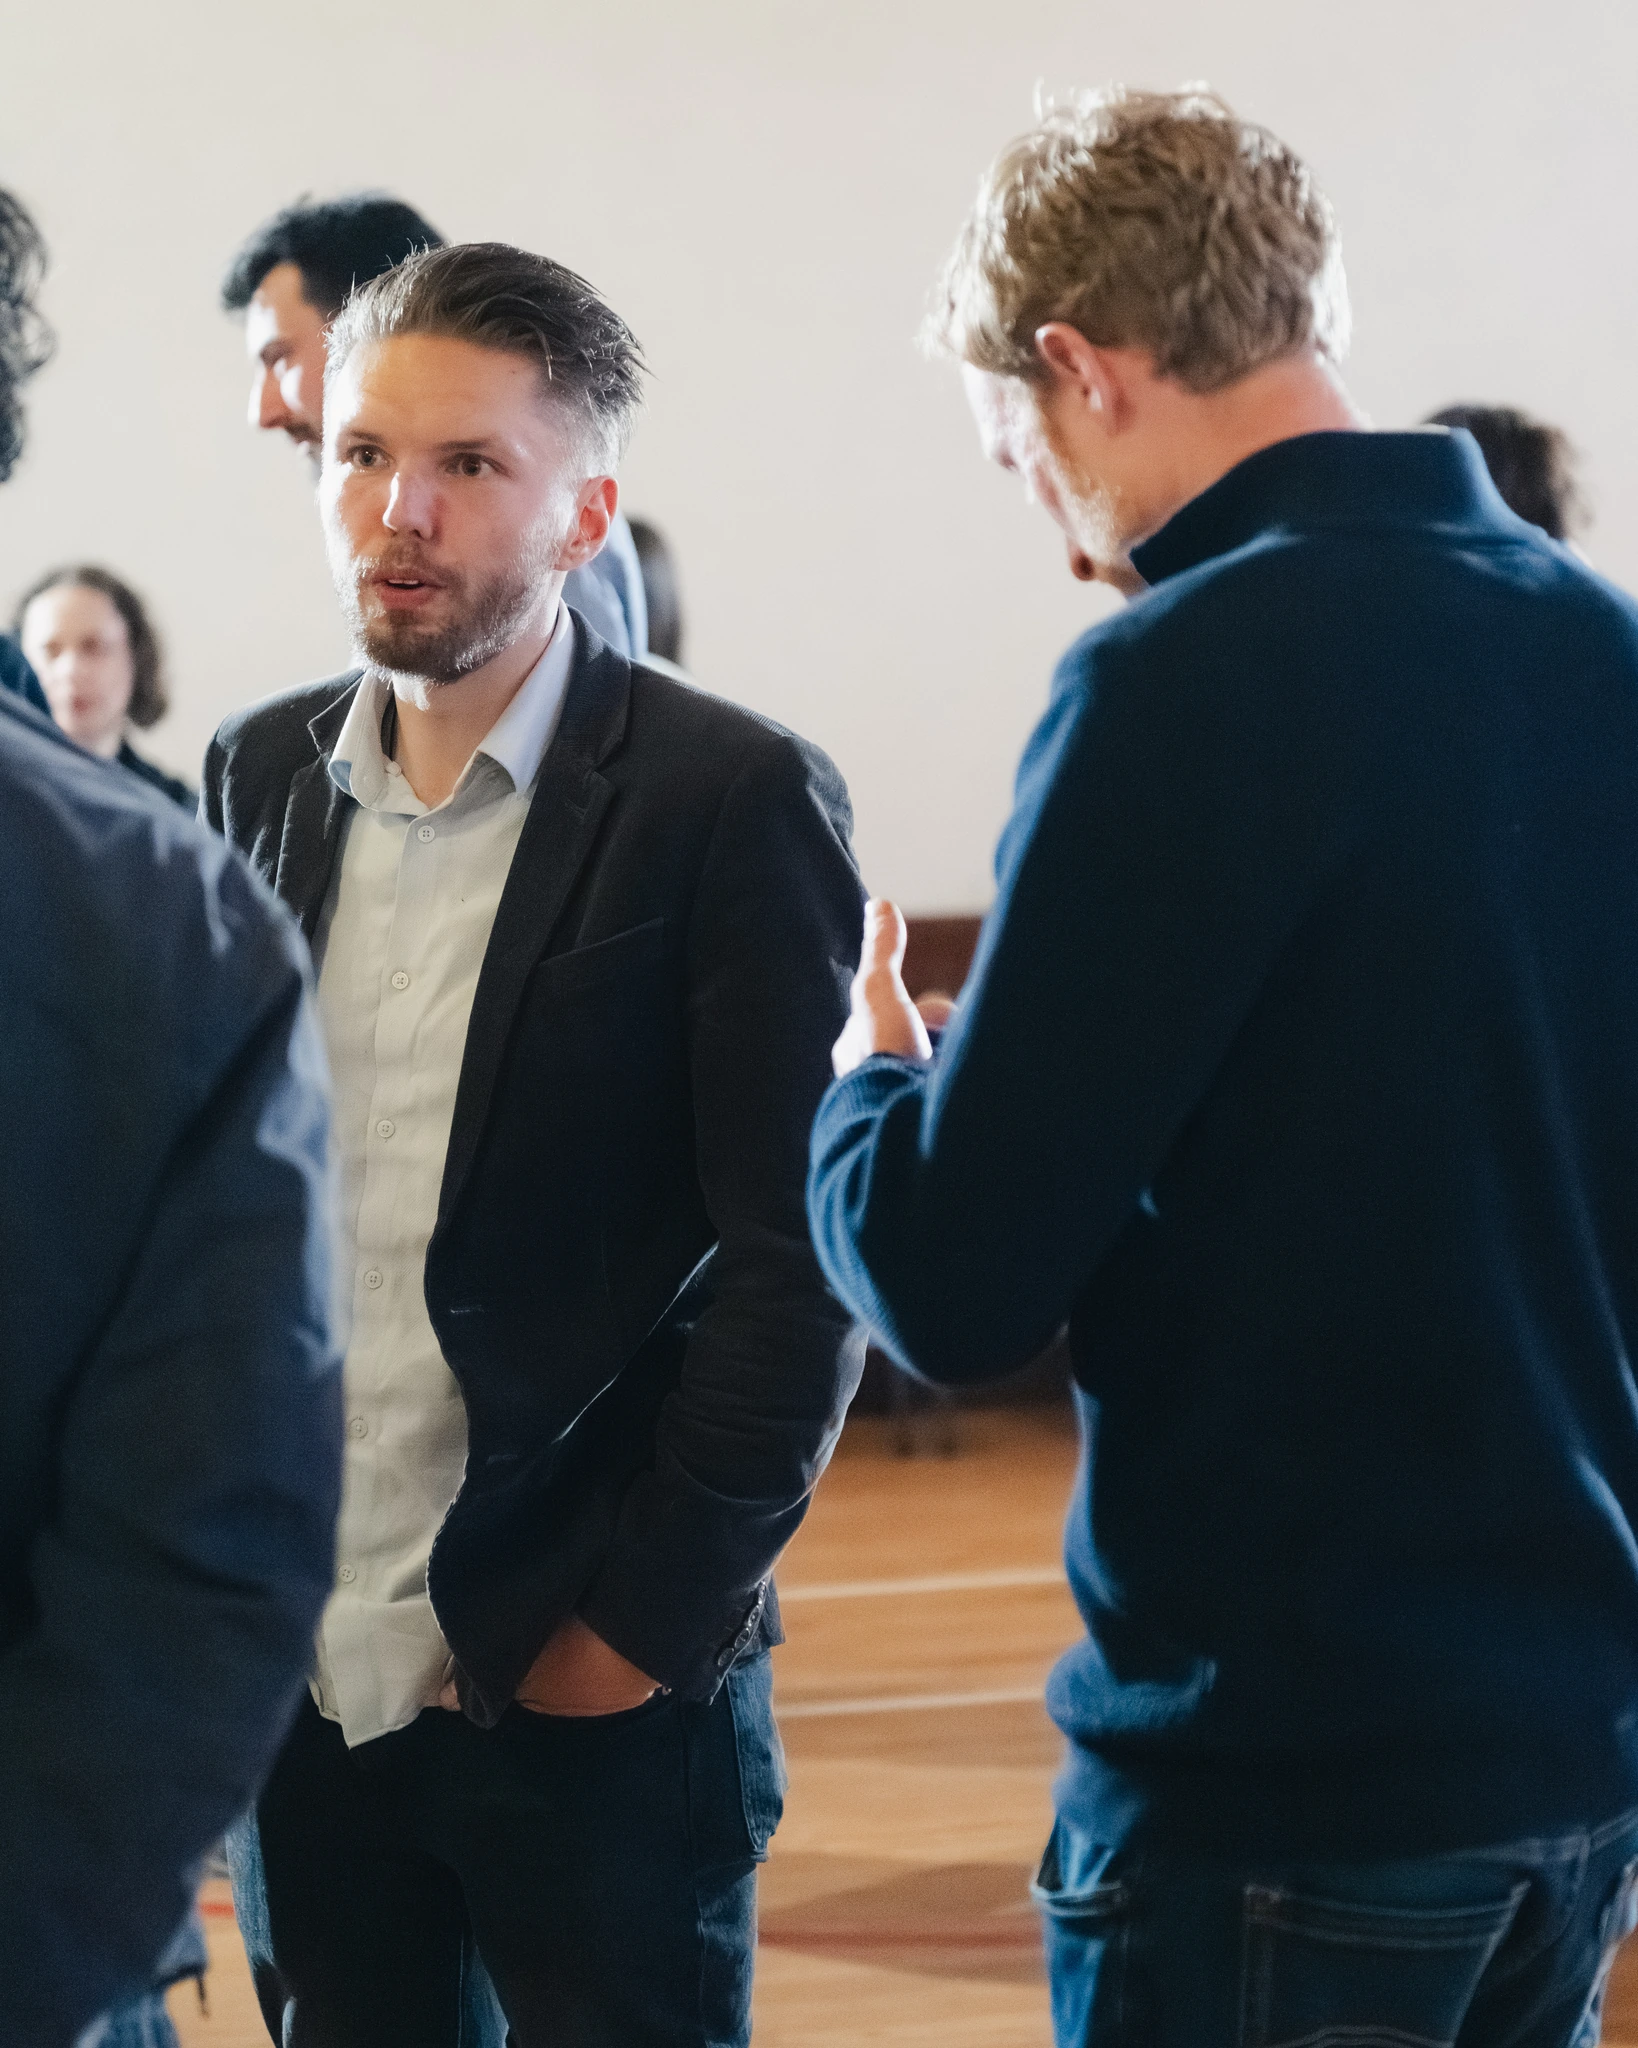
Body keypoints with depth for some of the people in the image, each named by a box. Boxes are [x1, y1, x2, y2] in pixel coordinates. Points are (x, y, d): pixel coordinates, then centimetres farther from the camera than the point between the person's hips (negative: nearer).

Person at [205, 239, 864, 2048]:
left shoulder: (730, 800, -8)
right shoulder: (258, 778, 8)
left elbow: (795, 1264, -10)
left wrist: (656, 1622, -11)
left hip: (591, 1689, -5)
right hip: (290, 1673, 5)